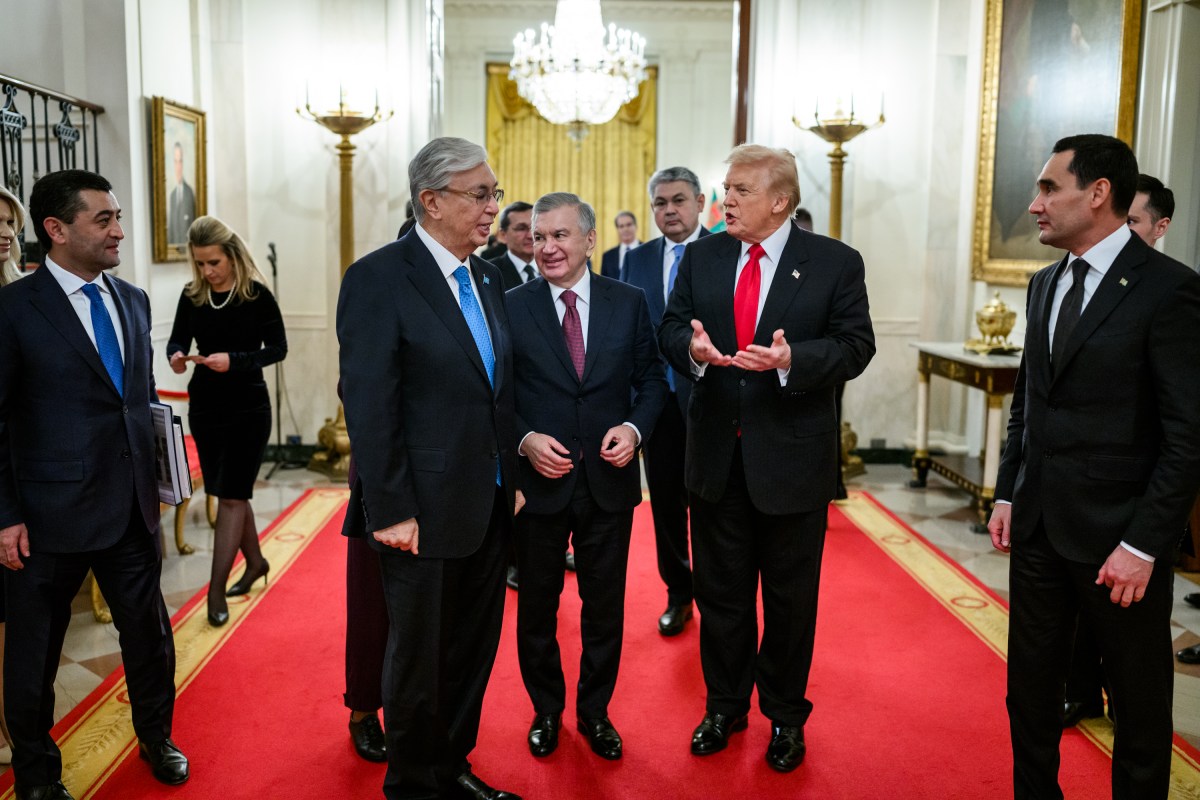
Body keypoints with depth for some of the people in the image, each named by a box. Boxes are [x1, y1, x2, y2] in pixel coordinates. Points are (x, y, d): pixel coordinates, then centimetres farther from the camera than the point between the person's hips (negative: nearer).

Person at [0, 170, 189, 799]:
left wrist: (152, 481, 10)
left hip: (133, 509, 5)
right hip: (51, 515, -5)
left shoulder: (133, 300, 8)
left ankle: (156, 738, 39)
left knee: (150, 634, 16)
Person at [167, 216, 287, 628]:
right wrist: (175, 355, -16)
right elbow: (177, 339, 8)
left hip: (248, 407, -5)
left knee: (231, 496, -3)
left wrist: (234, 360, -22)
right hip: (204, 406, 5)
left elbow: (277, 347, -8)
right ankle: (255, 562, 36)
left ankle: (216, 590, 2)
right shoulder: (192, 295, 1)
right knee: (229, 493, 15)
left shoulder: (257, 295, -11)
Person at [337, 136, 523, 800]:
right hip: (424, 514, -7)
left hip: (489, 508, 7)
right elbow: (368, 404, -16)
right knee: (420, 658, 10)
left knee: (473, 649, 18)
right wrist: (390, 511, -17)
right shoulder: (378, 278, -13)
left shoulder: (485, 277, 10)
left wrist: (511, 478, 11)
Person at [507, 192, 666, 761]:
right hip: (538, 480, -1)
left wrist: (635, 427, -12)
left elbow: (651, 378, 5)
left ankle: (595, 712, 35)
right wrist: (524, 439, -17)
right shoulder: (511, 308, -4)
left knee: (605, 606, 14)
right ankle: (546, 710, 37)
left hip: (609, 480, 1)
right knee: (537, 607, 15)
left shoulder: (629, 303, 0)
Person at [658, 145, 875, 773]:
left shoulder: (835, 263, -5)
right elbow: (670, 326, 5)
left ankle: (786, 715, 32)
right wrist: (693, 346, -18)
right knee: (719, 590, 15)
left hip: (792, 455, -3)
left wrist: (791, 360, -26)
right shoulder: (701, 257, 5)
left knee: (790, 596, 11)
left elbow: (855, 345, -8)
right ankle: (725, 705, 35)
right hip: (716, 454, 3)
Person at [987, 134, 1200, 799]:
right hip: (1038, 527, 7)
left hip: (1117, 538, -6)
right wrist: (1007, 494, 10)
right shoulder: (1045, 285, 10)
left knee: (1139, 706, 12)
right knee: (1029, 692, 16)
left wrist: (1142, 544, -16)